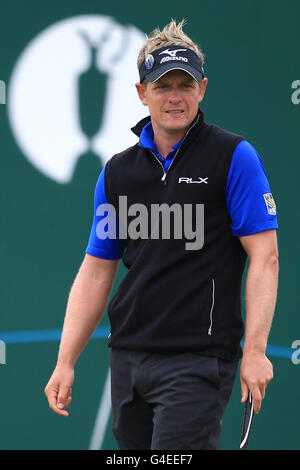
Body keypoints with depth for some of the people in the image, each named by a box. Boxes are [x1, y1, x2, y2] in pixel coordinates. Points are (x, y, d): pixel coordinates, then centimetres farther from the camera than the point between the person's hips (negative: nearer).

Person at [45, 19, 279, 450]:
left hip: (198, 361, -6)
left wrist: (255, 351, -16)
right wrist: (66, 363, 8)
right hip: (128, 361, 6)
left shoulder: (234, 157, -2)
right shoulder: (117, 172, 13)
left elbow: (264, 256, -7)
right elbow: (96, 272, 15)